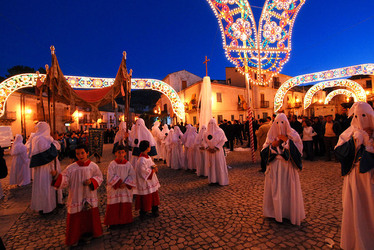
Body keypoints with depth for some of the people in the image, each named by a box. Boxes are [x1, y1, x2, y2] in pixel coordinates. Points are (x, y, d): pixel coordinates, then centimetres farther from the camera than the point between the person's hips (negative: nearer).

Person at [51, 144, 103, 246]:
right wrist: (56, 176, -25)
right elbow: (64, 181, -9)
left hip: (90, 198, 1)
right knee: (76, 218, 8)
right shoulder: (71, 168, -7)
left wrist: (91, 181, -18)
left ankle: (88, 233, 39)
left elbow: (99, 177, 0)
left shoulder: (93, 166, -6)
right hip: (76, 198, -1)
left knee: (90, 216, 14)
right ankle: (74, 238, 32)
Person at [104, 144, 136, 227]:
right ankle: (113, 222, 27)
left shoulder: (128, 164, -3)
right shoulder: (112, 164, -8)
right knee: (113, 207, 8)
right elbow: (110, 177, -12)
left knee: (125, 206, 11)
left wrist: (125, 184, -15)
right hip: (114, 190, -2)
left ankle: (124, 221, 30)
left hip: (126, 189, 2)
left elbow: (132, 176, -4)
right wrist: (118, 183, -17)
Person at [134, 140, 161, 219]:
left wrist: (154, 168, -9)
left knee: (154, 197, 19)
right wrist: (153, 170, -15)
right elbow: (144, 173, -25)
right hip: (145, 183, -9)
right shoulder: (142, 160, -25)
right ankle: (143, 213, 28)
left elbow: (152, 165, 13)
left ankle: (155, 210, 36)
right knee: (146, 199, 7)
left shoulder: (148, 157, 4)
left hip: (152, 182, 9)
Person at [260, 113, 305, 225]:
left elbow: (298, 149, -12)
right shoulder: (271, 135, 5)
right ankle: (275, 211, 22)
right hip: (274, 167, 2)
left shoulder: (292, 134, 1)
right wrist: (272, 145, -13)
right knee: (275, 189, 6)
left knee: (289, 189, 3)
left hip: (288, 167, -1)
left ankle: (292, 213, 22)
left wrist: (287, 141, -17)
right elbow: (264, 152, 2)